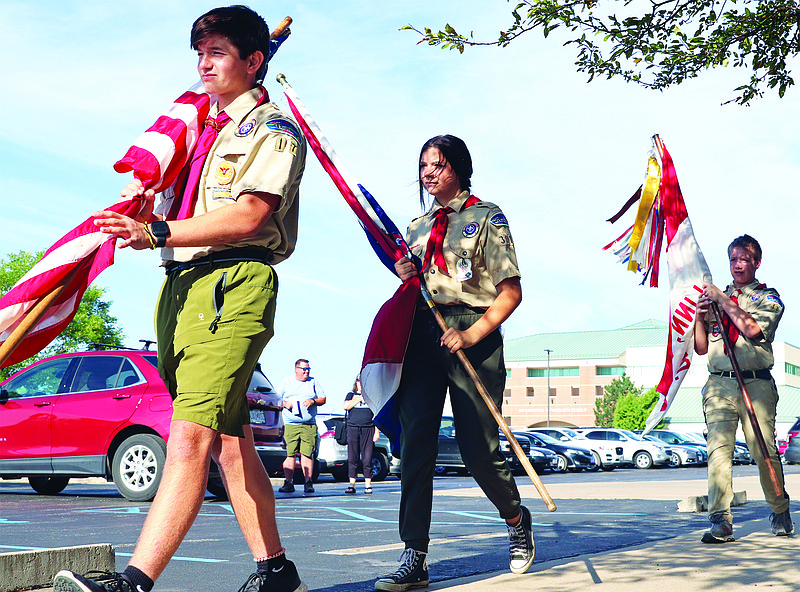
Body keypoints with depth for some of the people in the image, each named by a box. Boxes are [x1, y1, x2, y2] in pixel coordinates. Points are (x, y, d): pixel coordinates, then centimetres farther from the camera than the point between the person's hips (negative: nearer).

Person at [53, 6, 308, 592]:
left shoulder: (273, 129, 2)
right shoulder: (200, 126, 27)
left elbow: (248, 216, -13)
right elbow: (170, 208, 27)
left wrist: (156, 232, -21)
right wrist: (140, 206, 4)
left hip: (233, 282, -9)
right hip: (179, 284, 9)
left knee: (191, 434, -19)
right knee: (228, 440, 9)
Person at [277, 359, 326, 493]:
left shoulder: (313, 382, 15)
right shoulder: (287, 381, 13)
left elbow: (323, 399, 14)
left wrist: (313, 402, -4)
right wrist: (285, 403, -5)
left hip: (309, 425, 0)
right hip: (290, 425, 0)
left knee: (307, 454, -7)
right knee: (289, 454, -6)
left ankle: (308, 482, -3)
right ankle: (289, 482, -3)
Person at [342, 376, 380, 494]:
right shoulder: (351, 395, 15)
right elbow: (345, 406, -4)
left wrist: (377, 431, 2)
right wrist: (359, 398, -2)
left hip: (368, 429, -1)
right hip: (353, 428, 1)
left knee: (367, 458, -3)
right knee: (352, 458, 0)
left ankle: (368, 485, 2)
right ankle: (352, 485, 4)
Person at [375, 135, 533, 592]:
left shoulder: (486, 217, 3)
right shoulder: (418, 226, 19)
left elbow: (511, 292, -3)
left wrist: (473, 334, -16)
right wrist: (405, 276, 3)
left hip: (472, 334, -4)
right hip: (422, 332, 5)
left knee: (478, 448, -3)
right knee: (416, 442, -6)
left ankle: (517, 521, 28)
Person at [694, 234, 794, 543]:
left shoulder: (768, 297, 9)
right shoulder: (717, 297, 20)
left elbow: (752, 329, -12)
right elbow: (701, 348, 18)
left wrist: (723, 300, -7)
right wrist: (700, 318, 1)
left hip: (756, 383, -2)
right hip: (719, 383, 2)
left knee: (764, 451, -4)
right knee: (719, 448, -13)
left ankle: (780, 512, 18)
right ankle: (720, 521, -15)